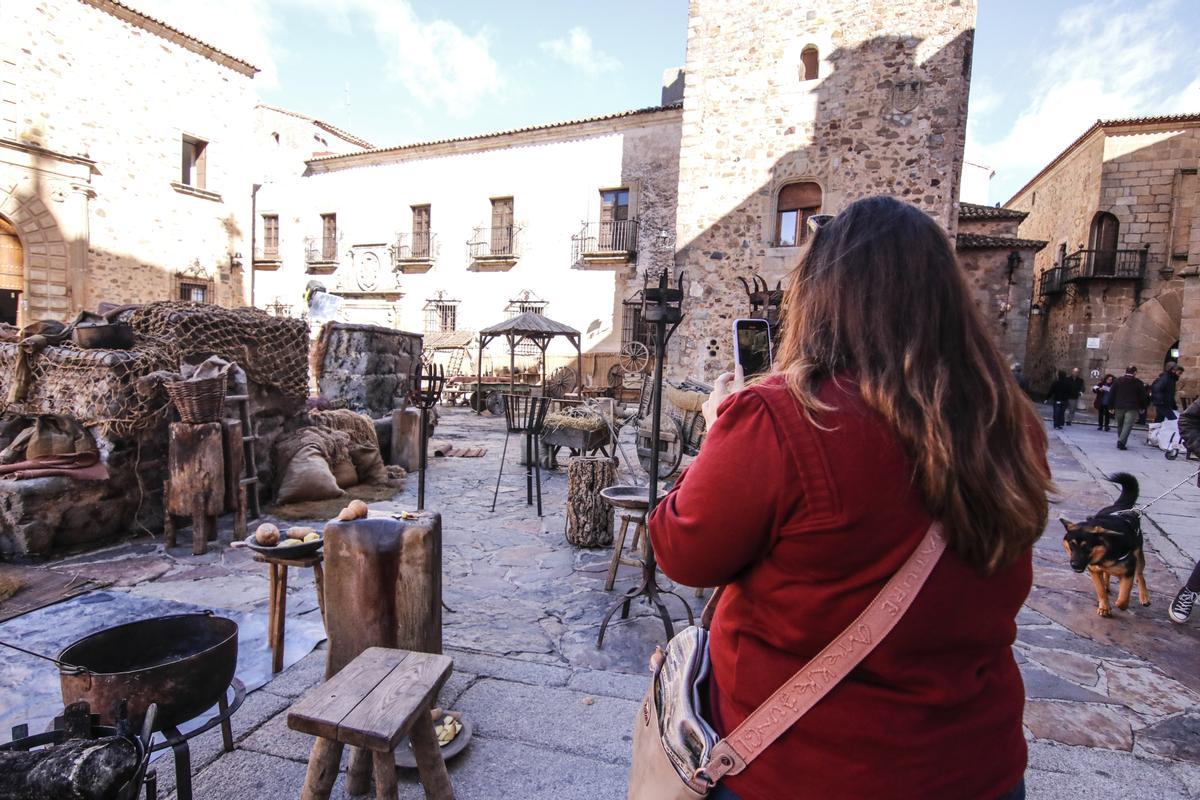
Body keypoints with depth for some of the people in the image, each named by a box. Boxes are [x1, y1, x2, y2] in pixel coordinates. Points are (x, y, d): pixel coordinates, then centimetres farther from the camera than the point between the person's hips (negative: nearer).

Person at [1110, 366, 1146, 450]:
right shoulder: (1138, 382, 0)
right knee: (1128, 425, -6)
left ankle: (1120, 441, 19)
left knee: (1120, 425, 14)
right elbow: (1142, 396, 4)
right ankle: (1121, 441, -20)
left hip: (1119, 407, 3)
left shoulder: (1117, 381, 6)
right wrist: (1142, 407, 14)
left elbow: (1111, 395, 5)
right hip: (1132, 408, -3)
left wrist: (1111, 406, 9)